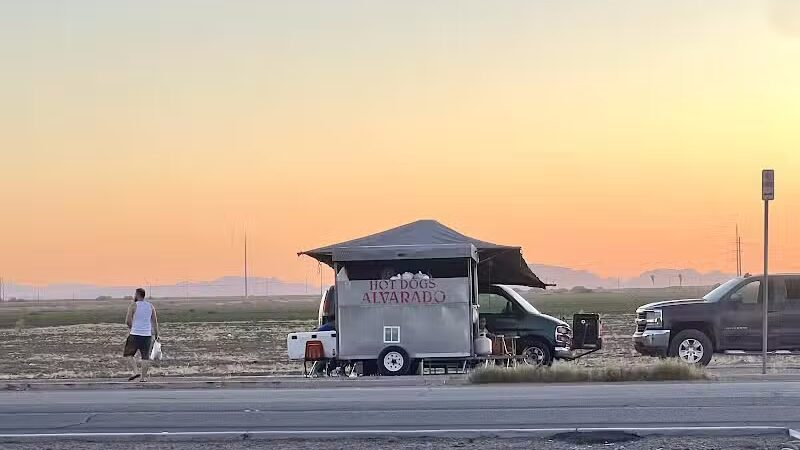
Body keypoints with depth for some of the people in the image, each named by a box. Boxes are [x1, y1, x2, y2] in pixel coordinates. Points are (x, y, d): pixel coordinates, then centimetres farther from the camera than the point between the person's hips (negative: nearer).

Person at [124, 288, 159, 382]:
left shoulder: (133, 306, -5)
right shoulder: (150, 306, 7)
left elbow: (128, 321, -9)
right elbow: (155, 321, 7)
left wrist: (131, 327, 10)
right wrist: (156, 334, 11)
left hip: (135, 335, -3)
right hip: (147, 335, 3)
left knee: (130, 354, 10)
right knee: (145, 356, 6)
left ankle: (136, 371, -5)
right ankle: (144, 376, 4)